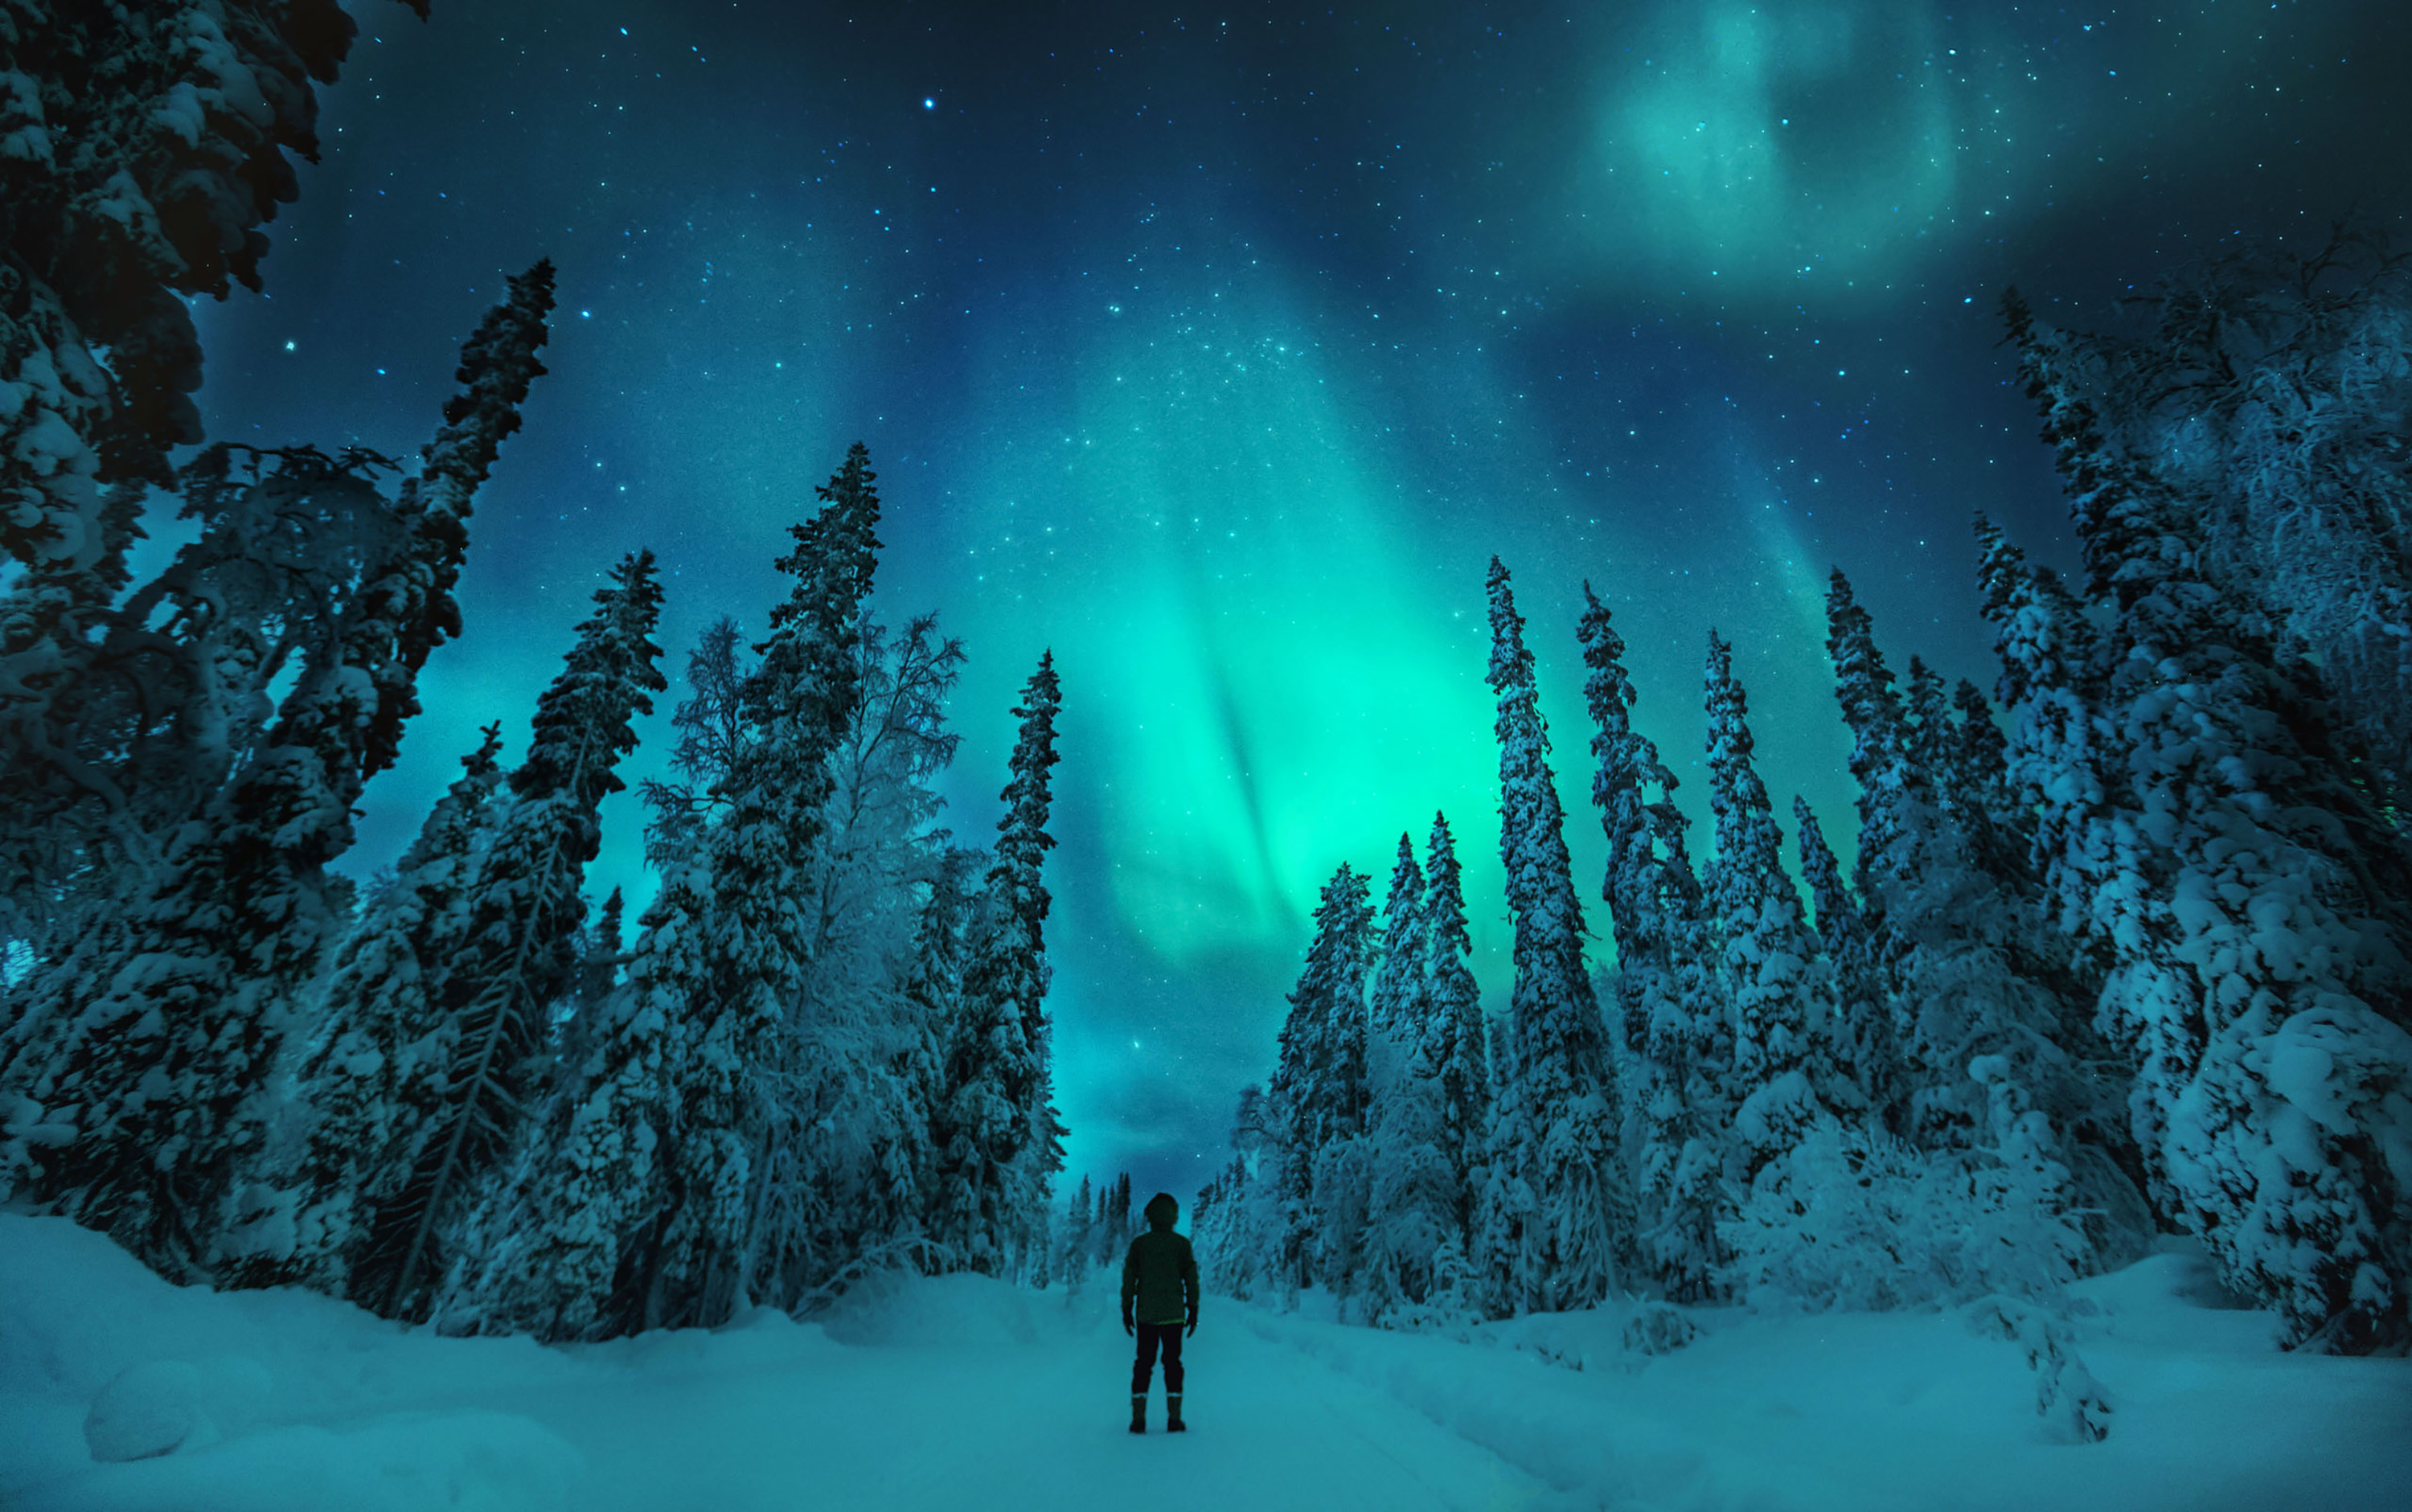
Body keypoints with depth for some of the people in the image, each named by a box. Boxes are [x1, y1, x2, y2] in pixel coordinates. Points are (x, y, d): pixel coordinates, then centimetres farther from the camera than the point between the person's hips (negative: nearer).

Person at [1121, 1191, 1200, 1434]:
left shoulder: (1139, 1244, 1)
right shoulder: (1181, 1244, -2)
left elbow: (1129, 1279, 1)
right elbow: (1191, 1279, -2)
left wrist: (1126, 1311, 7)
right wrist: (1193, 1311, 5)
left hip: (1145, 1315, 1)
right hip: (1173, 1314, -1)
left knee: (1143, 1363, 8)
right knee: (1172, 1363, 7)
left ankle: (1138, 1419, 3)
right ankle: (1174, 1419, 4)